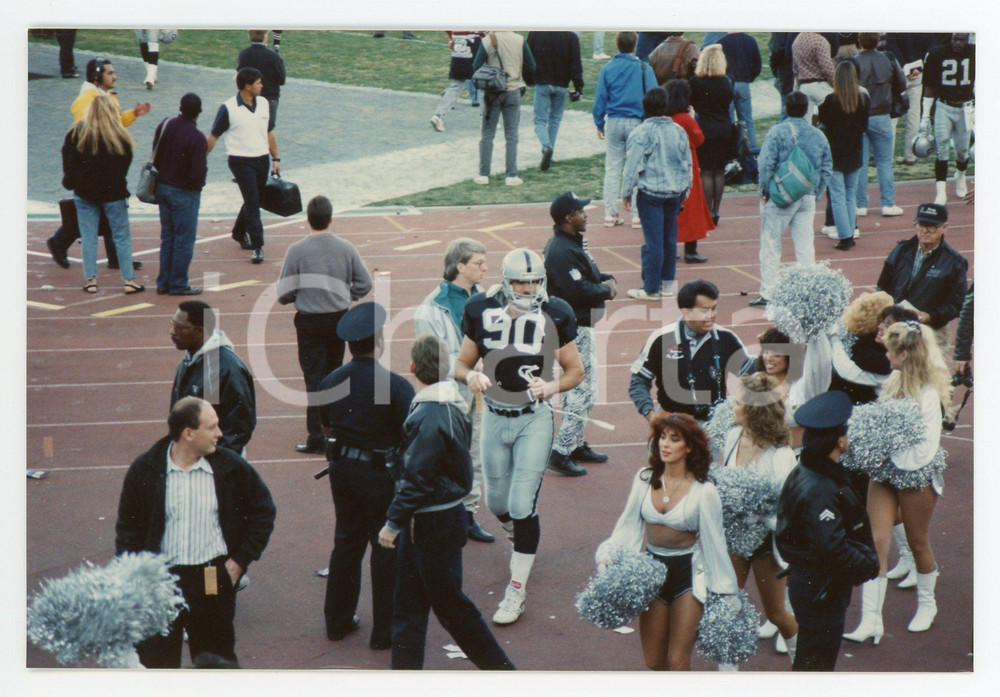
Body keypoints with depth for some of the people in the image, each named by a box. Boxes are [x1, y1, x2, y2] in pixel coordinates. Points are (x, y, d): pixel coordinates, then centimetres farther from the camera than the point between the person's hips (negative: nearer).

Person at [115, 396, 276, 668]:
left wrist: (241, 561, 2)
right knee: (156, 663, 5)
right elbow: (128, 529, 4)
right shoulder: (145, 470, -4)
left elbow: (262, 510, 8)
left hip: (214, 583, 1)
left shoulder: (230, 467, -3)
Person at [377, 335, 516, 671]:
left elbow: (418, 479, -24)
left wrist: (393, 522, -16)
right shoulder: (451, 402, 6)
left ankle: (501, 669, 13)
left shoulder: (431, 414, -24)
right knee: (407, 604, 13)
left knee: (450, 605, 3)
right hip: (423, 521, 9)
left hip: (435, 524, -9)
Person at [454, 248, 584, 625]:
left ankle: (517, 590, 2)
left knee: (523, 505, -8)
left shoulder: (553, 315, -8)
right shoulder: (483, 312, -3)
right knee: (498, 502, 14)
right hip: (495, 419, 3)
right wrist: (470, 376, -17)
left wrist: (553, 386, -20)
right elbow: (462, 363, 6)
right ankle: (521, 539, 49)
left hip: (534, 420, -3)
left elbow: (575, 370, 1)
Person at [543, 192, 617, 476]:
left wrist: (608, 279, -1)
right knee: (584, 389, -9)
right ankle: (560, 452, -6)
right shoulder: (561, 251, -24)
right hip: (573, 328, -11)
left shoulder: (574, 242, 10)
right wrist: (606, 290, -12)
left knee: (576, 386, 20)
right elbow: (579, 291, -29)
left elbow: (589, 274, 20)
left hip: (579, 326, 11)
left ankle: (576, 444, 31)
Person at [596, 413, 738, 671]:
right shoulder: (645, 478, -2)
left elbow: (714, 542, -6)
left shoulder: (704, 491, -12)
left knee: (677, 663, -7)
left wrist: (725, 592, -2)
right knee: (653, 661, 10)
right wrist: (608, 554, -8)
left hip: (688, 572, -4)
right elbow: (629, 524, 6)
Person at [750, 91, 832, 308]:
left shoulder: (777, 132, -9)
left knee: (771, 246, 2)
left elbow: (766, 165, -13)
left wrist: (764, 192, -3)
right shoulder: (818, 135, 6)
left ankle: (768, 293, 1)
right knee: (805, 246, 9)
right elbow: (826, 168, 12)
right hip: (807, 198, 4)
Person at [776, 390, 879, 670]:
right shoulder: (818, 491, -28)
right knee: (816, 660, 2)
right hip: (820, 591, -10)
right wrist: (869, 566, -15)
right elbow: (833, 549, -30)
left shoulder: (802, 474, 5)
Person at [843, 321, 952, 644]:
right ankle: (871, 621, -1)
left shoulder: (928, 394, -20)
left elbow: (924, 450, -24)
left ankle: (927, 604, 39)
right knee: (876, 542, -1)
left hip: (916, 475, -6)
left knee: (917, 542, 14)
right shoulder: (894, 383, 2)